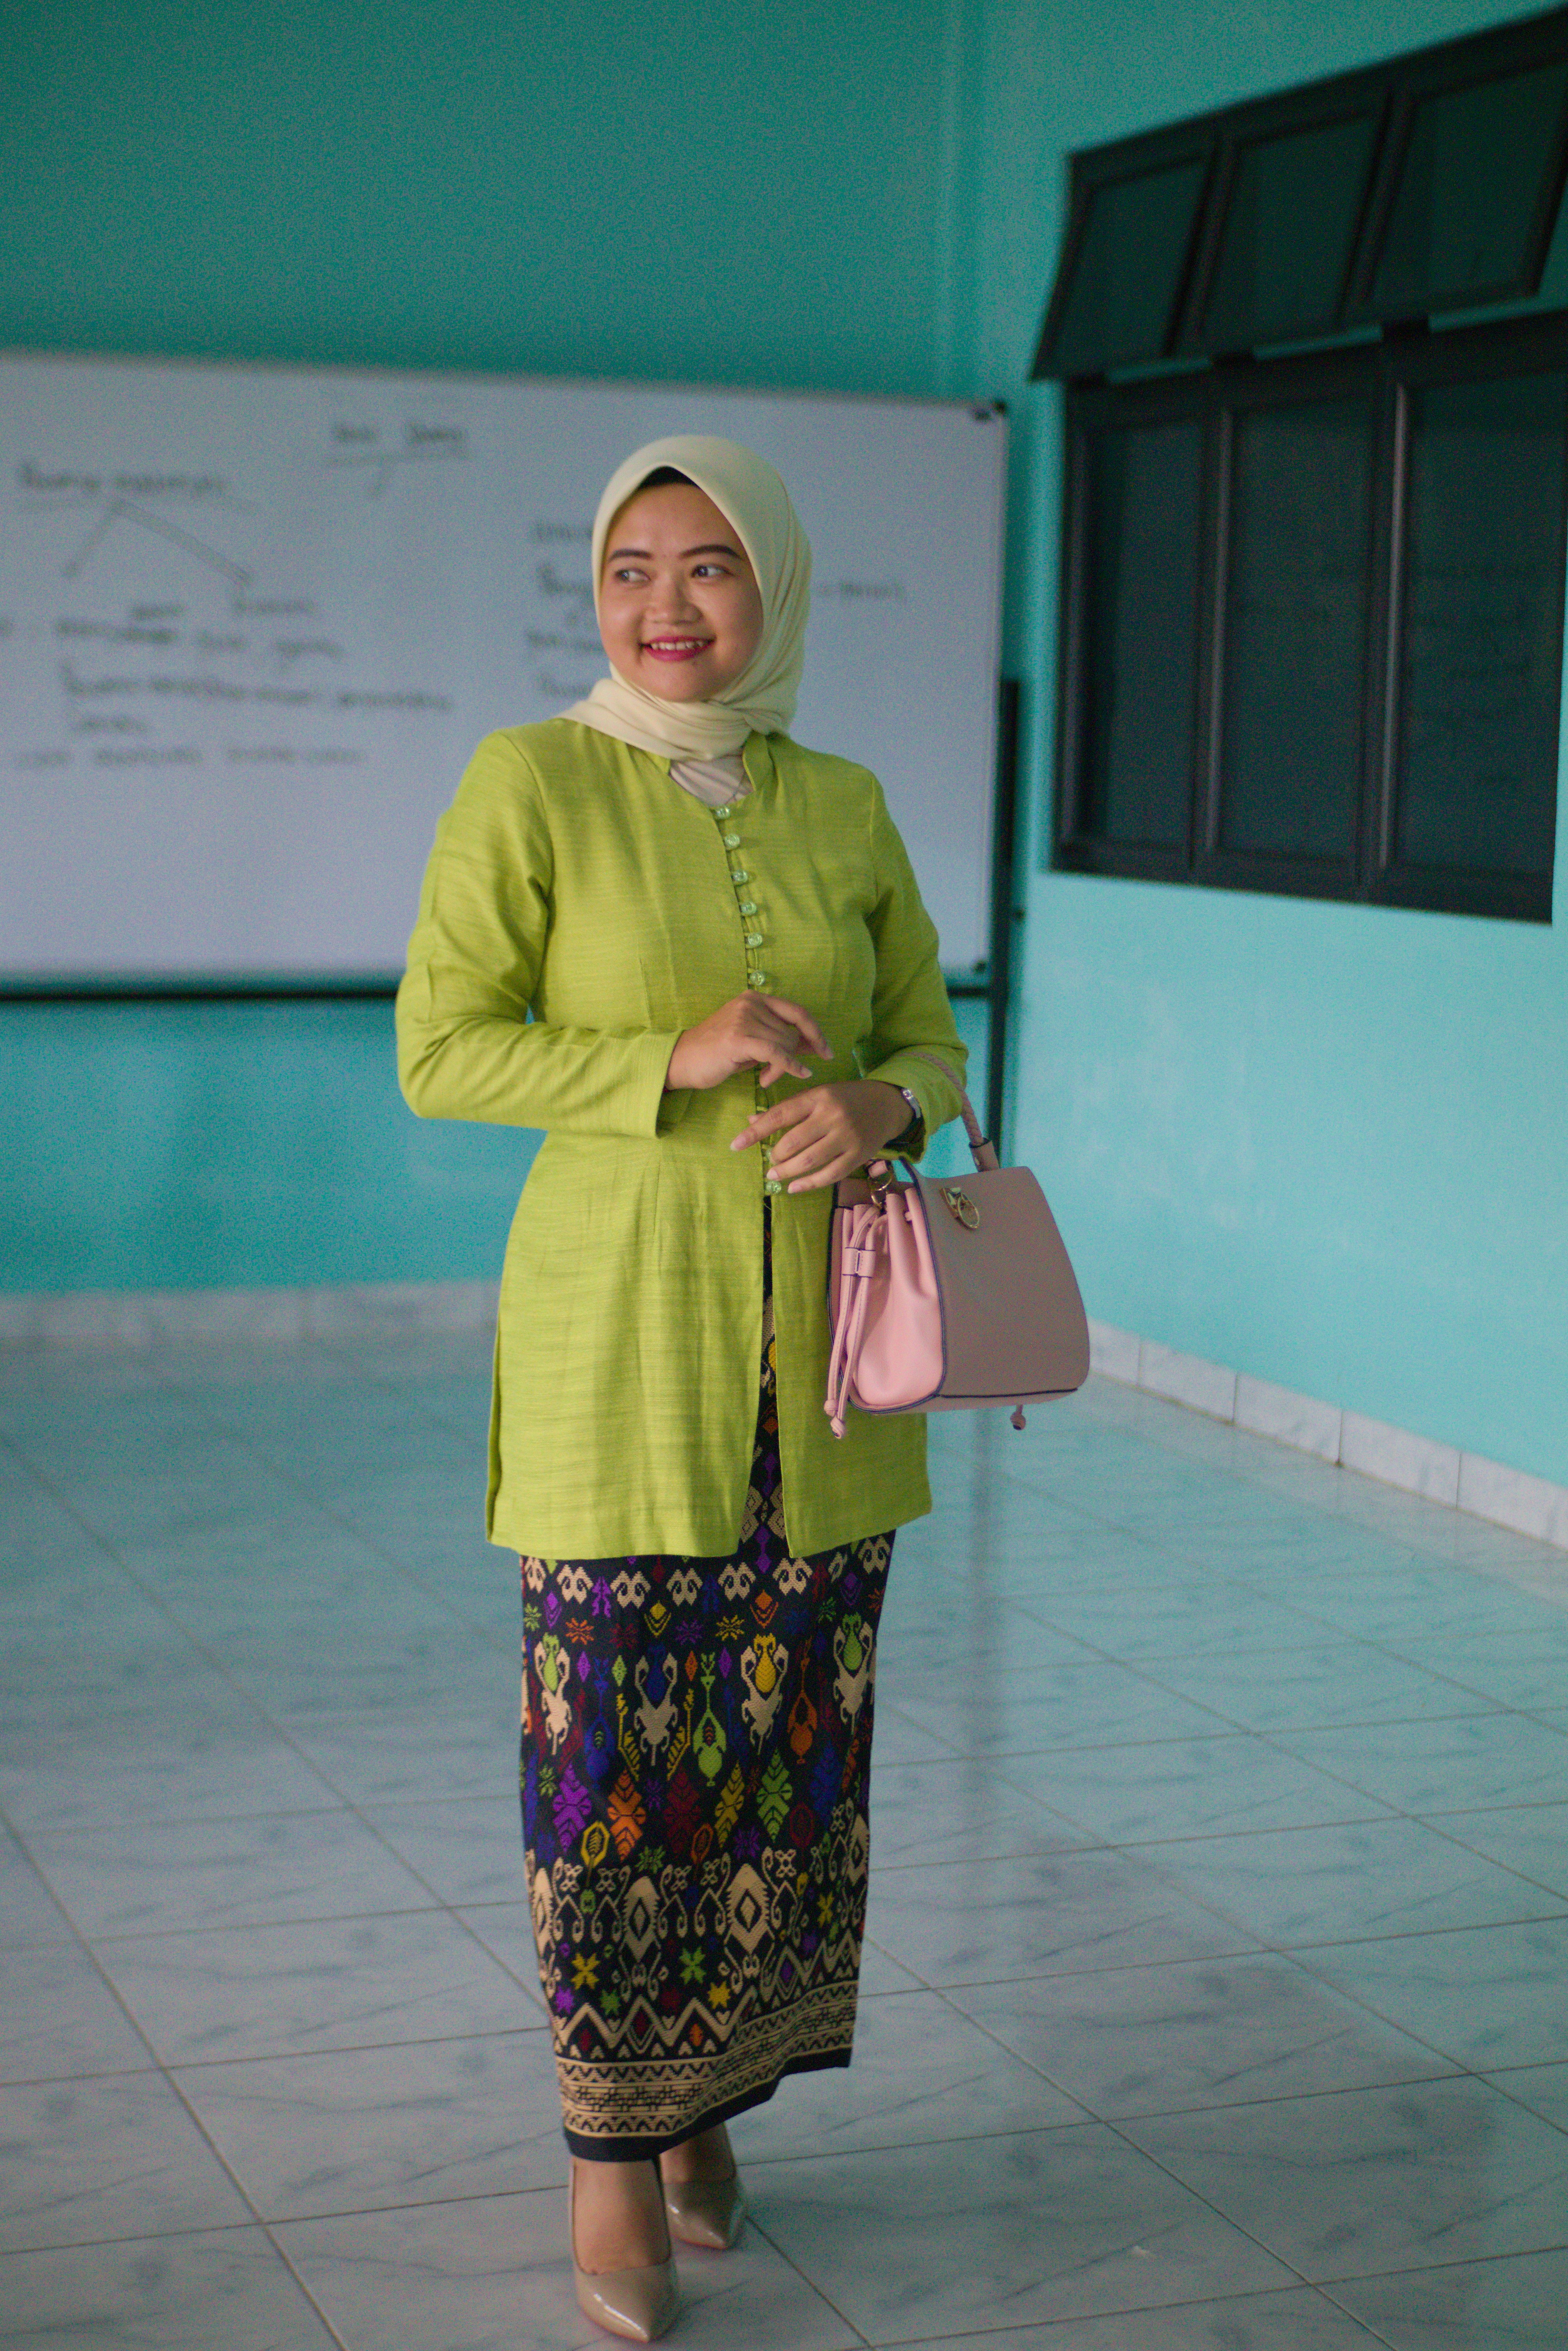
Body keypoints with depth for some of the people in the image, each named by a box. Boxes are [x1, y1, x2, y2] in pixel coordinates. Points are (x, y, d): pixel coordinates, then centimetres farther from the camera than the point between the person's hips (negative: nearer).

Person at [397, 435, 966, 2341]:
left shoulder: (844, 809, 8)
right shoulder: (529, 781, -4)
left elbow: (929, 1044, 13)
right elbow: (438, 1050, -7)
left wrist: (880, 1106, -11)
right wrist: (673, 1061, -19)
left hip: (814, 1343, 4)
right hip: (617, 1340, -4)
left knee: (786, 1736, 9)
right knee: (615, 1743, -1)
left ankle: (703, 2096, 29)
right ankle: (612, 2152, 15)